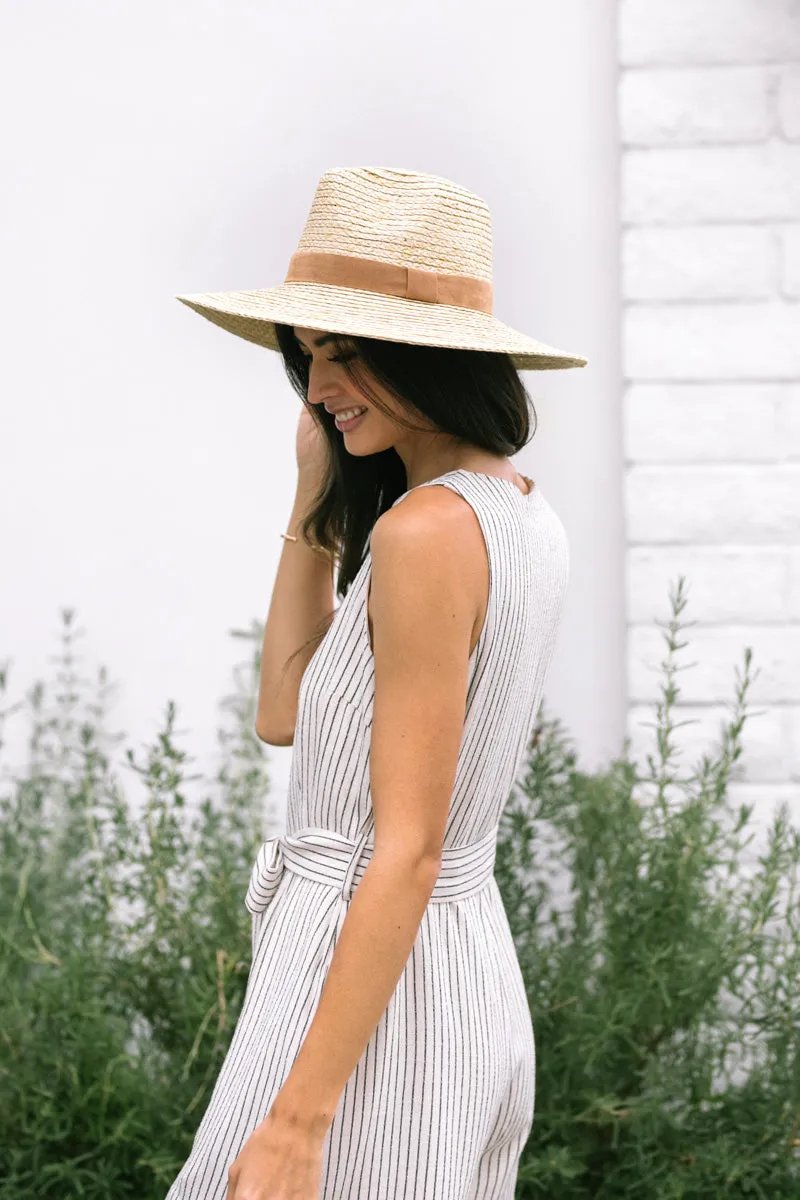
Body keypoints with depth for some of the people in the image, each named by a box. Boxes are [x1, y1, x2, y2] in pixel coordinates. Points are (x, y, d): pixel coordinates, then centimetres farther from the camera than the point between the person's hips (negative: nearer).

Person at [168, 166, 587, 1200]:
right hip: (476, 973, 10)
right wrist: (315, 493, 8)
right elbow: (285, 715, 13)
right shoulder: (526, 514, 9)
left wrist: (298, 1117, -21)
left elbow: (409, 850, -21)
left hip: (370, 991, -10)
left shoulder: (428, 531, -18)